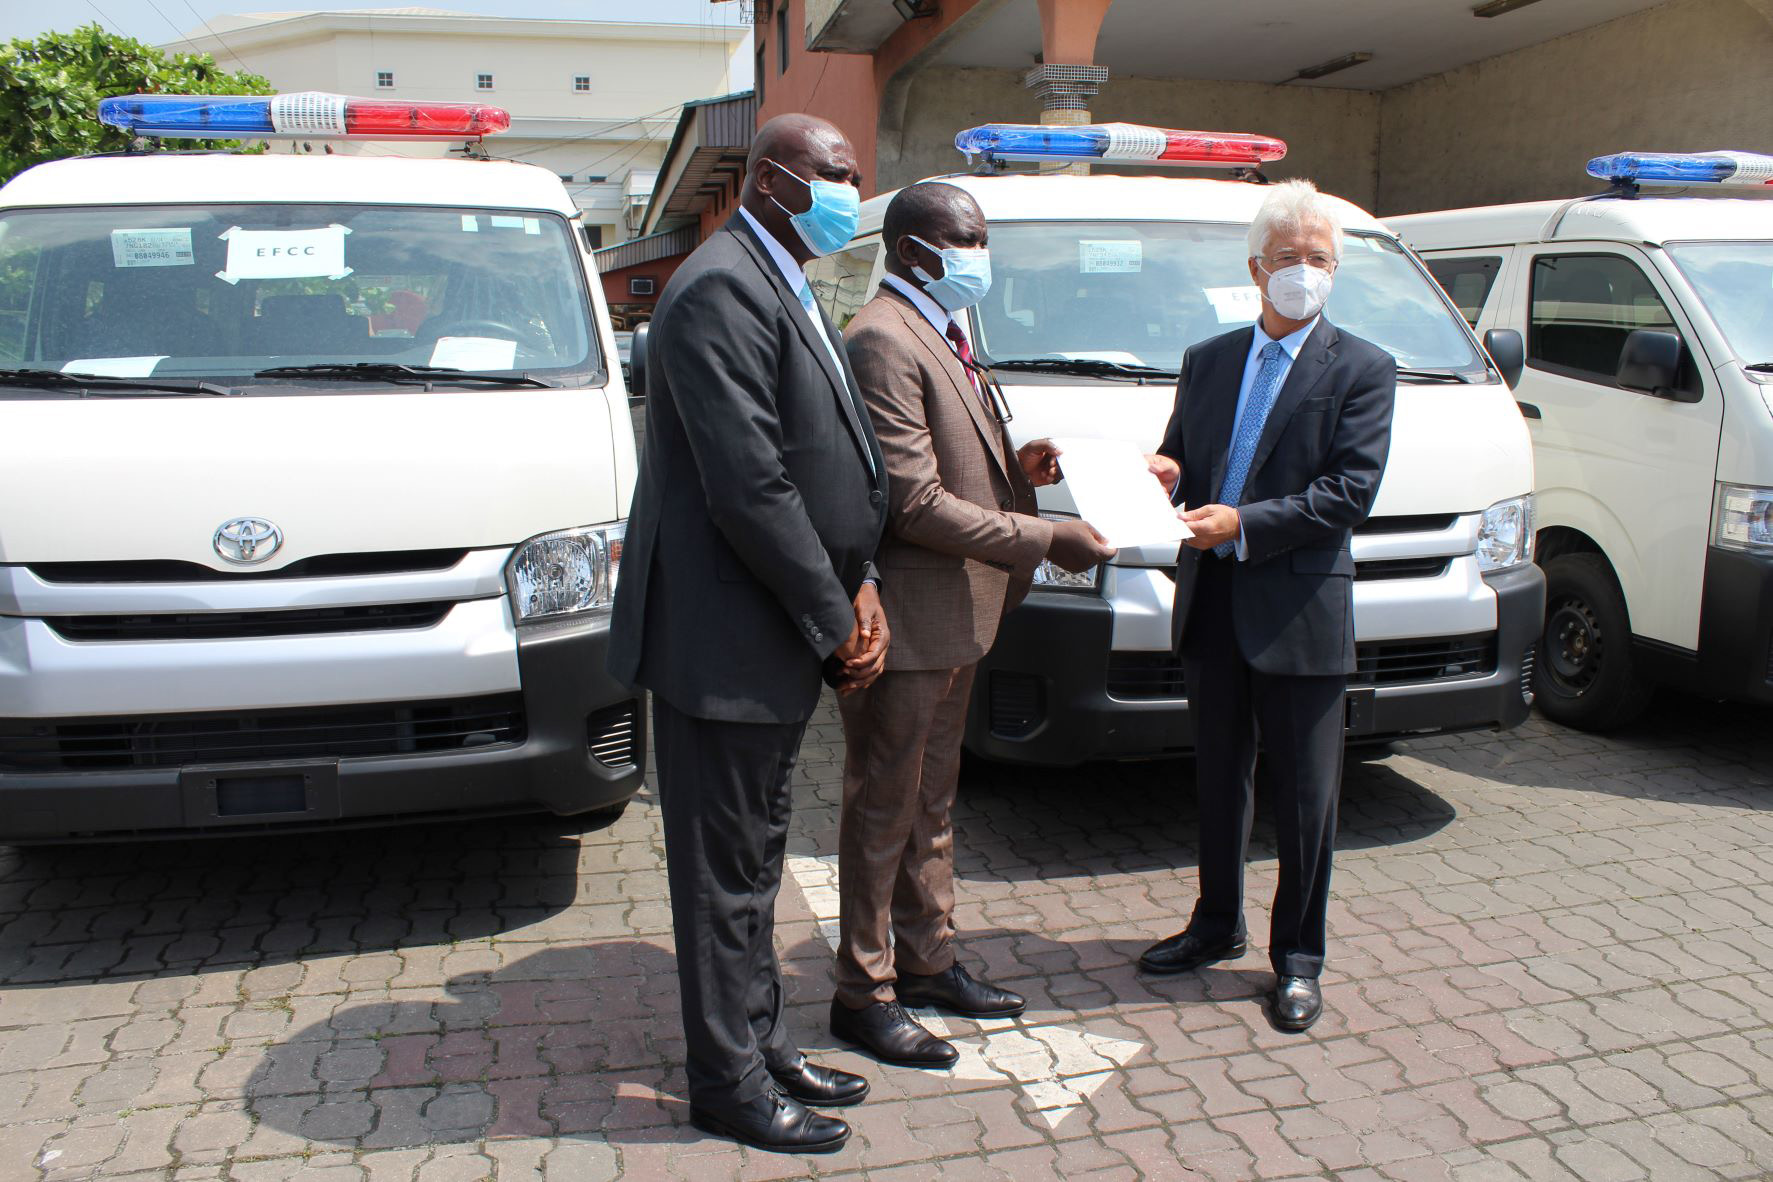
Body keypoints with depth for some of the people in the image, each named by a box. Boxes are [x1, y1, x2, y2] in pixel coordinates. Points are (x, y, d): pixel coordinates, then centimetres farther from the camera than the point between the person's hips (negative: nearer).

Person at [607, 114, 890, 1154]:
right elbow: (750, 486, -24)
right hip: (726, 642, -10)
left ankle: (764, 1044, 35)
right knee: (726, 871, 4)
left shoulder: (786, 290, 16)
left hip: (785, 636, 10)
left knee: (755, 861, 20)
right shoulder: (723, 288, -17)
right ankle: (730, 1083, 21)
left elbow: (831, 460, 16)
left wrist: (860, 588, 2)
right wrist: (835, 621, -15)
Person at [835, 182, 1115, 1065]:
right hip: (904, 620, -10)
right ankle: (863, 994, 19)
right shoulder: (883, 341, -18)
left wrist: (1012, 467, 3)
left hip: (952, 618, 10)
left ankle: (928, 961, 35)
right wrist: (1047, 541, -21)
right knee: (883, 810, 4)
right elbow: (915, 503, -24)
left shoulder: (940, 334, 14)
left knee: (932, 801, 20)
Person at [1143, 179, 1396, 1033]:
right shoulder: (1205, 362, 12)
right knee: (1218, 779, 17)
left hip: (1300, 613, -4)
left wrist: (1243, 525, -20)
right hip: (1210, 604, 5)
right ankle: (1217, 925, 34)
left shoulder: (1362, 370, -2)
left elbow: (1351, 493, -12)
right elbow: (1178, 461, 18)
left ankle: (1299, 957, 20)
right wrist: (1162, 476, -6)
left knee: (1305, 797, 5)